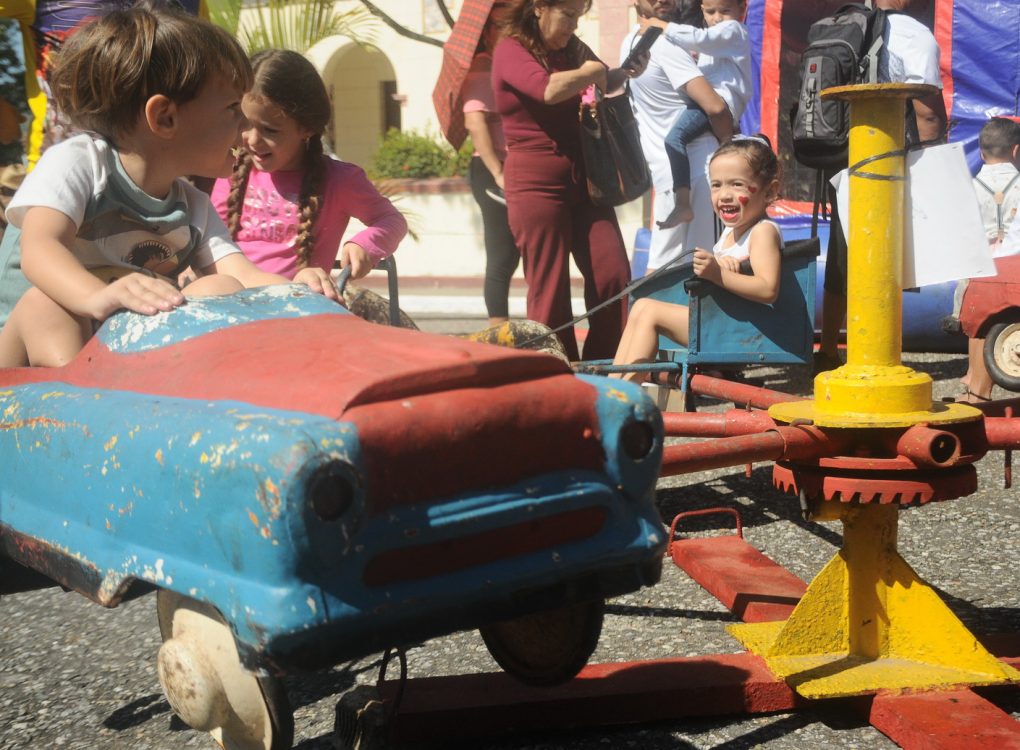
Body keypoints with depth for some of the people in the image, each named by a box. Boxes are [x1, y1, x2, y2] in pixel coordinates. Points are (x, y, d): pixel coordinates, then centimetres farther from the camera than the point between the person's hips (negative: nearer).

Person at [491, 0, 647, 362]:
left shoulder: (571, 48, 11)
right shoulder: (511, 50, -8)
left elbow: (603, 81, 28)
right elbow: (549, 90, -27)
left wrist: (625, 72, 6)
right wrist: (587, 74, -10)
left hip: (582, 179, 7)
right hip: (537, 183, -6)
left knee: (613, 276, 1)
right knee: (550, 288, -1)